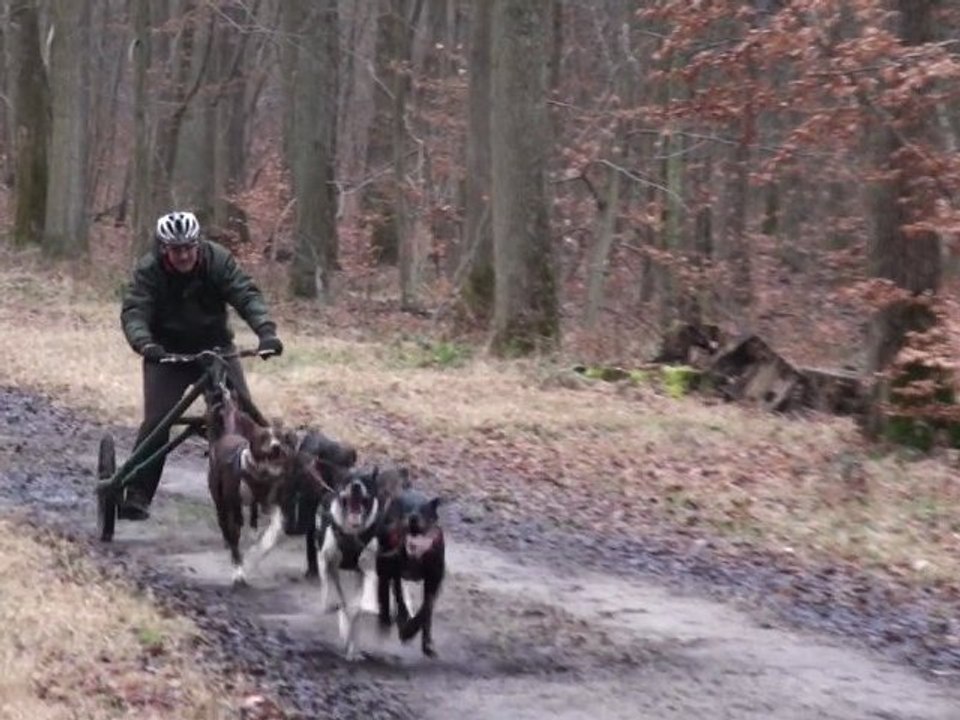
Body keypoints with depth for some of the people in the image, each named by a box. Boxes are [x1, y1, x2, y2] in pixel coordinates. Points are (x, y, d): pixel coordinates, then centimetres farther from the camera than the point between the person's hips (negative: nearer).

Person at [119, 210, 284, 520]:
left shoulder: (218, 260, -15)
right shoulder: (148, 271, -17)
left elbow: (247, 295, -23)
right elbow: (133, 312, -26)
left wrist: (266, 330, -40)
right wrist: (144, 343, -47)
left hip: (215, 348, 1)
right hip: (167, 353, -1)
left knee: (244, 412, -10)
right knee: (157, 420, -14)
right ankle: (137, 495, -7)